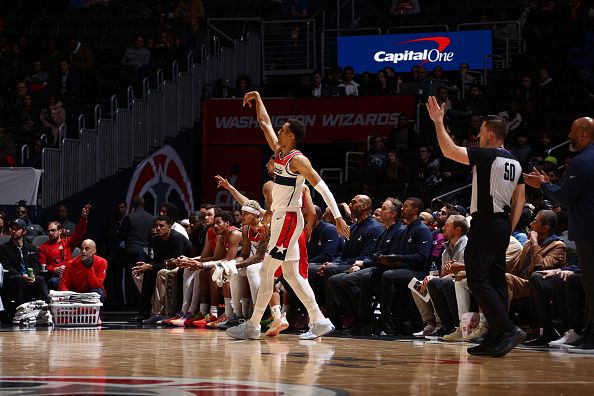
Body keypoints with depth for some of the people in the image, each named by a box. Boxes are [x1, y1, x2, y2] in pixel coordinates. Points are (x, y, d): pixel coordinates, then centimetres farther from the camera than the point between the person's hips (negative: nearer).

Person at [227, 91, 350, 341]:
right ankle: (318, 322, 9)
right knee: (291, 275, 8)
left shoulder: (298, 160, -14)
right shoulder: (278, 152, 11)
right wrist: (258, 99, 24)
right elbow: (265, 124, 25)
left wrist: (338, 216, -25)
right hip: (280, 219, 9)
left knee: (266, 271, -7)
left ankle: (253, 326, -3)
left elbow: (322, 187, -19)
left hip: (288, 219, -9)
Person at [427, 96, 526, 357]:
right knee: (496, 281, 9)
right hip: (502, 225, 9)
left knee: (478, 280, -8)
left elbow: (449, 151, -18)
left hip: (485, 223, -9)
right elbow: (520, 199, 16)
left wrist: (438, 122, -9)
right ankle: (494, 341, 8)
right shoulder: (514, 163, 15)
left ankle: (508, 330, -19)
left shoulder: (487, 156, -11)